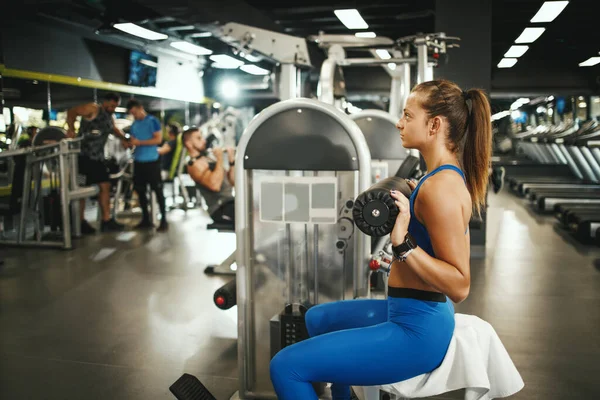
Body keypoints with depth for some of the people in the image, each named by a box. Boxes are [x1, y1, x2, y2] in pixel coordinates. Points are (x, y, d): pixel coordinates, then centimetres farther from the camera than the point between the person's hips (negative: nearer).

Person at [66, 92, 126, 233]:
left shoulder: (110, 118, 16)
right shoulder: (93, 109, -7)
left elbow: (114, 129, 37)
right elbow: (72, 112, -18)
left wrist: (124, 139, 23)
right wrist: (71, 129, -33)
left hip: (98, 157, 8)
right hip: (84, 156, -8)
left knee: (105, 186, 7)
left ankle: (106, 220, 14)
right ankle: (80, 222, 7)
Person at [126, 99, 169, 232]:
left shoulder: (153, 121, -6)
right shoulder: (134, 125, 13)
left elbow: (158, 139, -13)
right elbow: (133, 141, 16)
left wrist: (140, 142, -17)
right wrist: (129, 143, -8)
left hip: (152, 160, -7)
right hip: (138, 161, 7)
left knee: (158, 190, -4)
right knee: (140, 190, 9)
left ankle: (164, 220, 0)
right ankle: (146, 219, 19)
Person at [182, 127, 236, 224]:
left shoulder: (209, 160, 20)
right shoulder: (194, 164, -7)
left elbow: (232, 182, 18)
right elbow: (215, 185, -25)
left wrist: (231, 160, 7)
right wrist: (220, 159, -18)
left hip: (230, 203, 9)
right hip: (220, 209, -9)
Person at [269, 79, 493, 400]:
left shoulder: (439, 187, -23)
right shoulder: (450, 176, 7)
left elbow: (459, 286, -25)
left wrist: (403, 243, -32)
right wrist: (409, 204, 20)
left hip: (416, 329, -10)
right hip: (419, 314, 11)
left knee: (286, 366, -12)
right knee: (318, 318, 29)